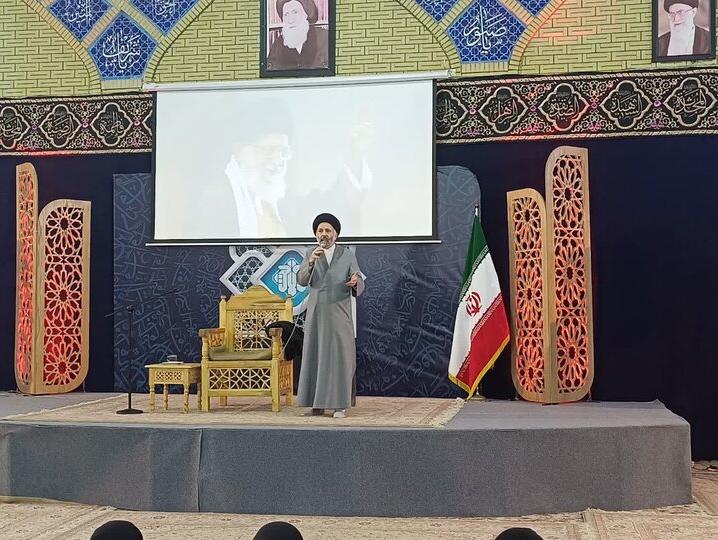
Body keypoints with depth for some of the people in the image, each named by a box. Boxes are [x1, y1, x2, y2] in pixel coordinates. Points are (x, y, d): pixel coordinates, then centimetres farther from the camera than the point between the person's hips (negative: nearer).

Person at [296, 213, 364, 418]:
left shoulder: (348, 255, 1)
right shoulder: (310, 254, 2)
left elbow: (359, 287, -2)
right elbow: (302, 280, -12)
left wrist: (356, 282, -26)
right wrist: (311, 262, -31)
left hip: (340, 315, -1)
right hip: (316, 315, 1)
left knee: (340, 358, -2)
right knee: (316, 357, 4)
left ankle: (339, 404, 4)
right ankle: (318, 401, 12)